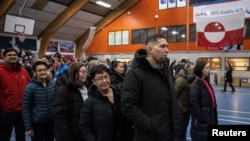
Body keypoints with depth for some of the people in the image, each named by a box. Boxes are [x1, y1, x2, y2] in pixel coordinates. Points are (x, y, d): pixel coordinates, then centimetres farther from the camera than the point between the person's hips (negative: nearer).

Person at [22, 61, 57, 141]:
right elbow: (26, 108, -11)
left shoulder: (53, 85, -2)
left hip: (51, 122, 4)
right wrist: (28, 127, -11)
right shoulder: (30, 87, -13)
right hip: (37, 123, -4)